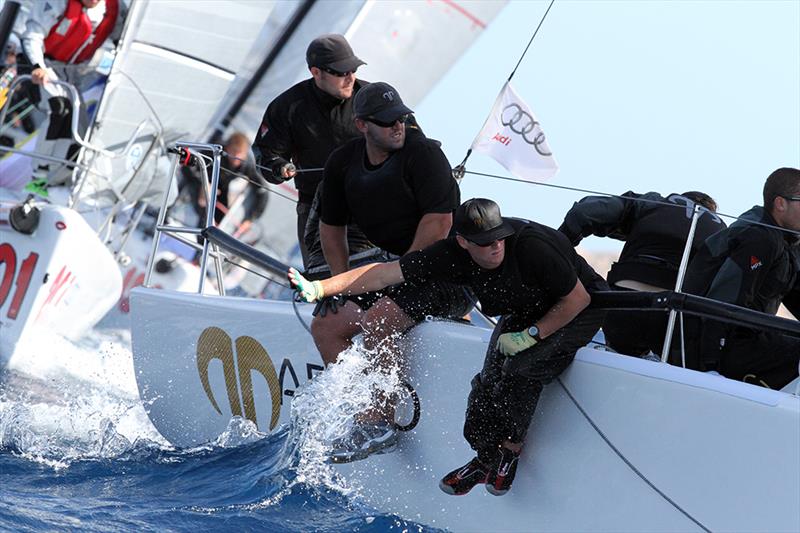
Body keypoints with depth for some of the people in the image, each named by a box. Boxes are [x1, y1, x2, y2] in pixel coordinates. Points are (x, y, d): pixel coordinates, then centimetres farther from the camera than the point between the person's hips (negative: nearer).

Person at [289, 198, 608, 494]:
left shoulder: (533, 245, -36)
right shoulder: (454, 255, -21)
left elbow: (578, 297, -23)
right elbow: (386, 274, -21)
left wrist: (531, 336, -25)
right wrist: (318, 288, -29)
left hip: (582, 310, -5)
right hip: (523, 316, 6)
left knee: (522, 367, -27)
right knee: (489, 382, -13)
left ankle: (509, 451, -8)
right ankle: (486, 457, 9)